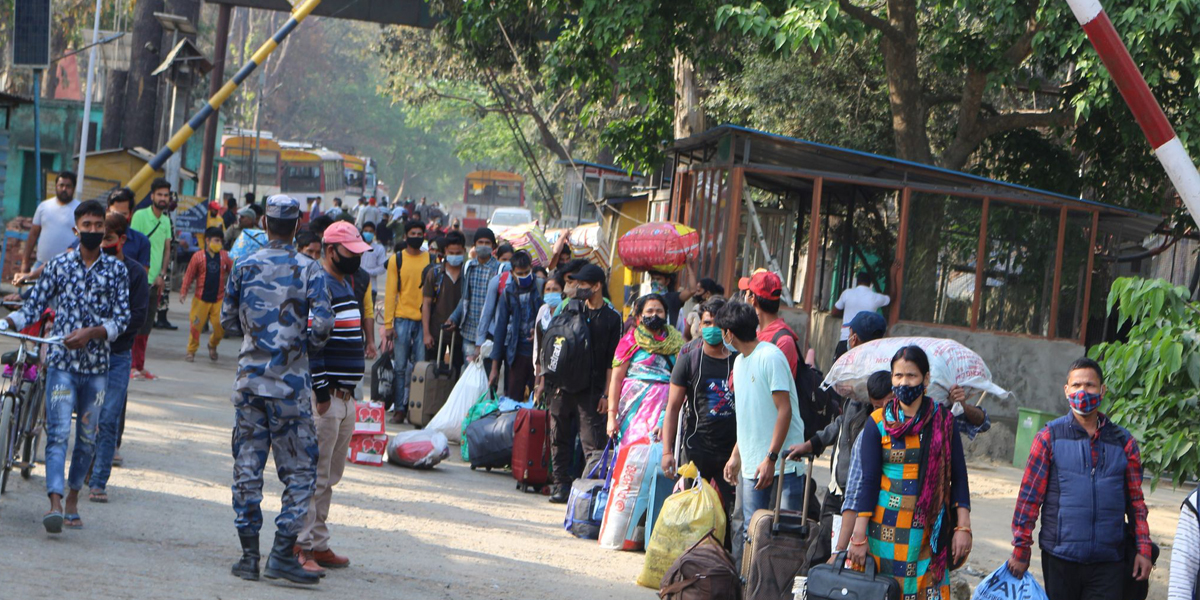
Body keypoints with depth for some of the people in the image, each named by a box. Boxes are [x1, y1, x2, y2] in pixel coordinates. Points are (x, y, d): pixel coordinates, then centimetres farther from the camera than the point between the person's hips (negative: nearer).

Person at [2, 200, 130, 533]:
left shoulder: (117, 270, 4)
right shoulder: (58, 264, 4)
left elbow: (122, 318, -1)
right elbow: (33, 307, 4)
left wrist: (90, 333, -17)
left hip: (97, 366, 2)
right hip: (61, 363, -2)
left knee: (87, 437, 8)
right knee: (58, 433, -12)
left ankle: (73, 499, 23)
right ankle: (55, 503, -21)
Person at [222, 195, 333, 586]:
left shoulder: (245, 267, 3)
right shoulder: (309, 270, -6)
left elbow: (228, 319, 9)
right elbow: (322, 322, -16)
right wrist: (308, 344, 4)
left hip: (249, 378, 3)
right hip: (290, 383, -3)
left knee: (247, 465, 8)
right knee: (299, 469, 3)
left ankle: (249, 554, 9)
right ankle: (283, 552, -5)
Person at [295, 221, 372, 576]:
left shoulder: (346, 285, 18)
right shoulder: (319, 286, -13)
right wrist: (322, 389, -20)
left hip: (345, 395, 10)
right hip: (325, 395, -10)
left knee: (330, 476, 13)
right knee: (314, 475, -9)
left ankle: (318, 545, 19)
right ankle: (301, 547, -7)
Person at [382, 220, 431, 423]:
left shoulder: (430, 260, 9)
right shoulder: (396, 260, 5)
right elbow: (390, 292, 3)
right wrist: (388, 324, -4)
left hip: (424, 320, 1)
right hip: (403, 319, -1)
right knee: (400, 366, 0)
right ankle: (399, 408, 3)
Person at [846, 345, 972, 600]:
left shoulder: (943, 421, 5)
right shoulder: (878, 423, 2)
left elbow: (958, 476, 5)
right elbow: (869, 481, -1)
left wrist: (963, 527, -3)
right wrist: (859, 536, -6)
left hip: (929, 530, 1)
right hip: (886, 529, -1)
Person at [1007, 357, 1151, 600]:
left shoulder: (1123, 442, 8)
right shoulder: (1050, 437, 2)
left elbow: (1136, 501, 12)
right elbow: (1029, 496, 1)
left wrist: (1143, 549, 6)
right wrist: (1021, 548, -2)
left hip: (1108, 562, 1)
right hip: (1060, 559, -1)